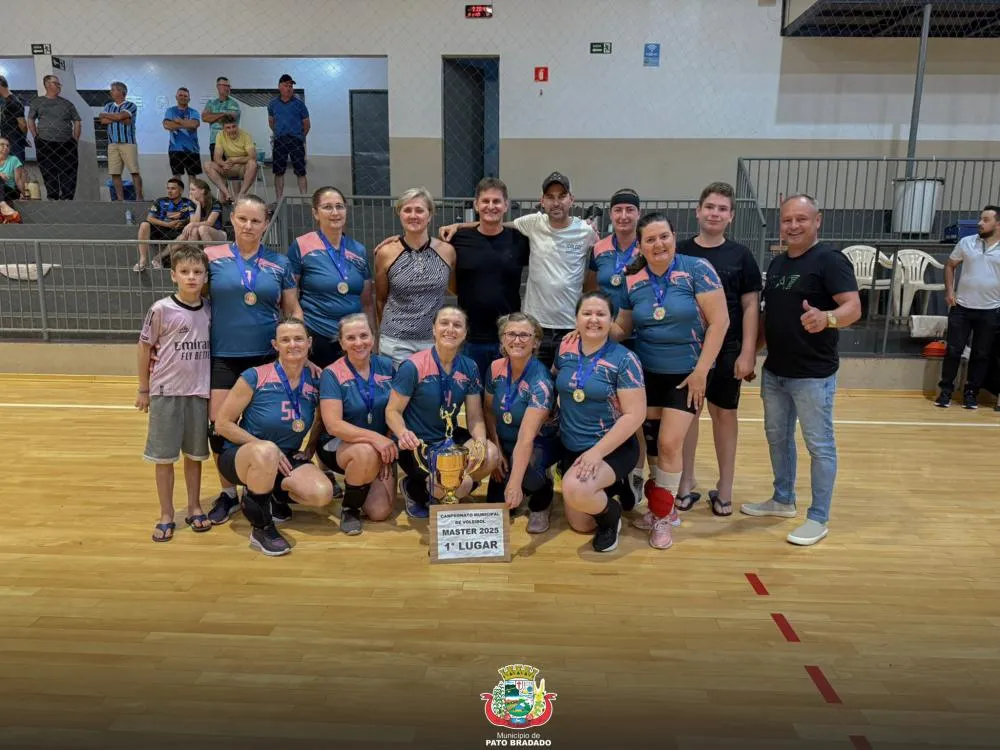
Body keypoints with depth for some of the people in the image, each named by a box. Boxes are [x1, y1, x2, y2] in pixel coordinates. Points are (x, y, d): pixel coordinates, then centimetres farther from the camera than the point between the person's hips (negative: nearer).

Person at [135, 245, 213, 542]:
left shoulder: (209, 309, -1)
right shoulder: (161, 309, -11)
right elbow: (145, 347, -2)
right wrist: (143, 389, 2)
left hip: (199, 392, 3)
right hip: (166, 392, -3)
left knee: (195, 453, 13)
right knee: (164, 456, 6)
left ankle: (194, 507, 28)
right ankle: (166, 515, 18)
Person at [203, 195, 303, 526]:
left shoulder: (279, 263, 5)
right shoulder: (212, 257, 1)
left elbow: (293, 311, 9)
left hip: (267, 356, 1)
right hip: (223, 356, 0)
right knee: (218, 425, -2)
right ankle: (228, 493, 18)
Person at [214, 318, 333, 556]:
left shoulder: (316, 379, -8)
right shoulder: (255, 377, -16)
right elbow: (222, 424, -12)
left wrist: (311, 449, 1)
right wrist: (266, 447, -19)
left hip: (287, 459, 4)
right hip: (241, 455, -3)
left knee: (323, 494, -25)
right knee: (267, 452, -41)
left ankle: (276, 495, 10)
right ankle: (261, 528, -17)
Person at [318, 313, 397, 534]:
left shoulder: (386, 366, -1)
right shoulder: (332, 375, -12)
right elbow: (333, 425, -22)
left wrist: (389, 445, -12)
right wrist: (374, 437, -33)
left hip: (381, 448, 4)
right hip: (339, 445, -3)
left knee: (380, 512, -11)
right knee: (366, 453, -38)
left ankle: (354, 481, 23)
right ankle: (349, 508, -9)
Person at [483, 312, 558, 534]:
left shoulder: (540, 381, -27)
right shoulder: (495, 369, -10)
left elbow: (527, 437, -35)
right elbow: (490, 412, 4)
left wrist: (515, 483, -41)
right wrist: (497, 452, -4)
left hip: (539, 445, -5)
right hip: (505, 444, 5)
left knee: (526, 474, -37)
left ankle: (541, 502, -1)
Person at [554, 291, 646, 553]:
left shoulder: (624, 359, -15)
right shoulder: (565, 349, -1)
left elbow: (635, 415, -18)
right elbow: (553, 383, 19)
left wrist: (597, 452, -24)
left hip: (613, 449, -5)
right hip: (571, 448, 6)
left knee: (575, 490, -34)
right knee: (580, 525, 10)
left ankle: (611, 513, -1)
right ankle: (612, 487, 36)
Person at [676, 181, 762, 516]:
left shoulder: (740, 255, 1)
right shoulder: (680, 252, 1)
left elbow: (751, 306, 0)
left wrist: (748, 352, -7)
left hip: (727, 349, 0)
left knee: (724, 413, 9)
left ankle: (725, 486, 21)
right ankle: (687, 482, 22)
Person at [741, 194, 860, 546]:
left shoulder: (830, 260, -13)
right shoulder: (777, 263, 10)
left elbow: (853, 307, -21)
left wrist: (827, 318, -42)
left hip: (813, 374, -8)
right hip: (774, 371, 8)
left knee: (819, 445, 3)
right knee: (777, 437, 18)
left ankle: (818, 519, 14)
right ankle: (783, 500, 35)